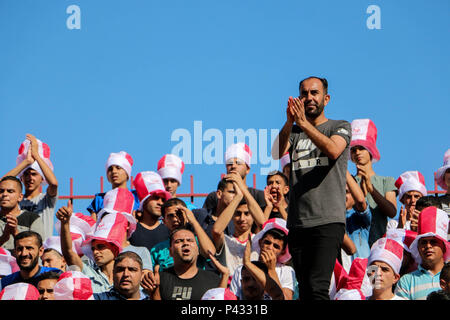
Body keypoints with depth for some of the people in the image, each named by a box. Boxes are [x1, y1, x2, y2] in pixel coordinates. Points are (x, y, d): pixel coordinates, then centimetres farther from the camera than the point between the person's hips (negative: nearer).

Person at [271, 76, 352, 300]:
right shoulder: (294, 132, 19)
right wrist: (289, 124, -18)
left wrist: (304, 123, -18)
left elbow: (333, 151, -13)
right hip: (297, 223, 5)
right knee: (304, 289, 6)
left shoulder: (340, 127, 9)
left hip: (328, 221, -5)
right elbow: (276, 153, -2)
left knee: (317, 286, -19)